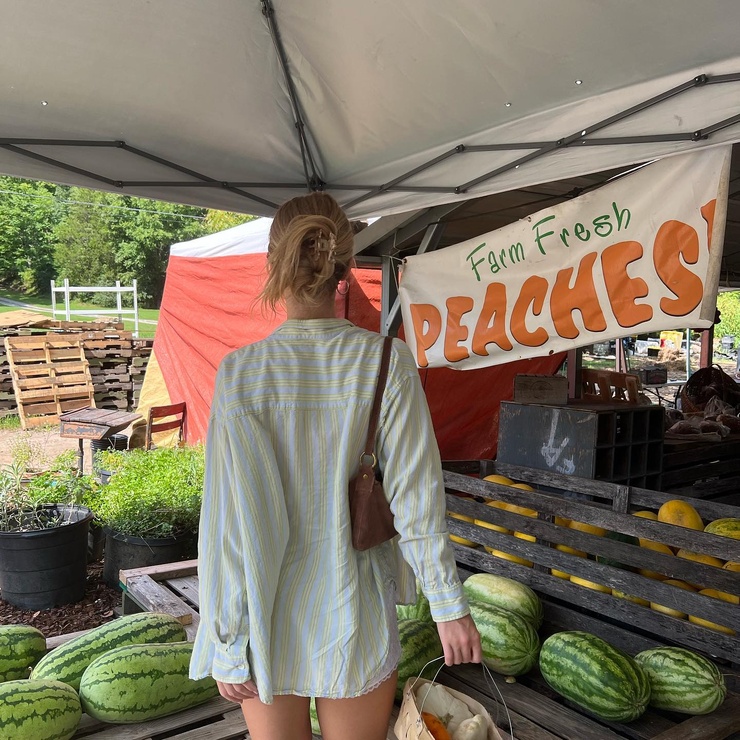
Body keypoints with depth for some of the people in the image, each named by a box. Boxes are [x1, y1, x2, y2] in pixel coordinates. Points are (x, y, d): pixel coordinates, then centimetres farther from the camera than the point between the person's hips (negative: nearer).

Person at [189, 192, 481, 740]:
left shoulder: (240, 373, -15)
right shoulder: (387, 362, -14)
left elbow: (232, 521, -14)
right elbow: (415, 496, -11)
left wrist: (228, 643, -4)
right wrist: (449, 605, 1)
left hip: (270, 621, 0)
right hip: (354, 618, 0)